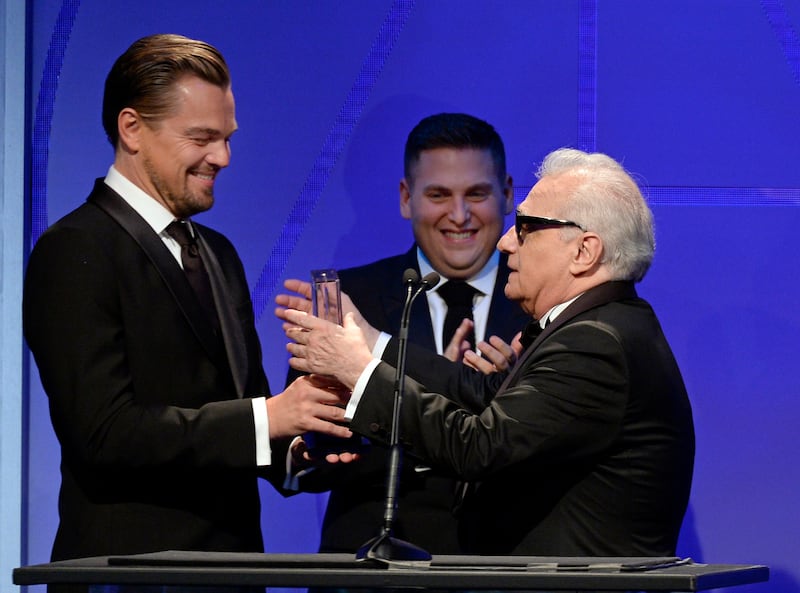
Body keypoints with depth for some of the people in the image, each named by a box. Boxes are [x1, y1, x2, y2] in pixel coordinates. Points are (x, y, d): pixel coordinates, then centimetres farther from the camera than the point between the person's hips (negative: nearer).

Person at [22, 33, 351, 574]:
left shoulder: (219, 254, 17)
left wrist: (293, 448, -1)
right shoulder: (75, 251, -9)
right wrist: (266, 418, -21)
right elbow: (104, 432, -18)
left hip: (232, 552, 7)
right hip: (133, 564, -7)